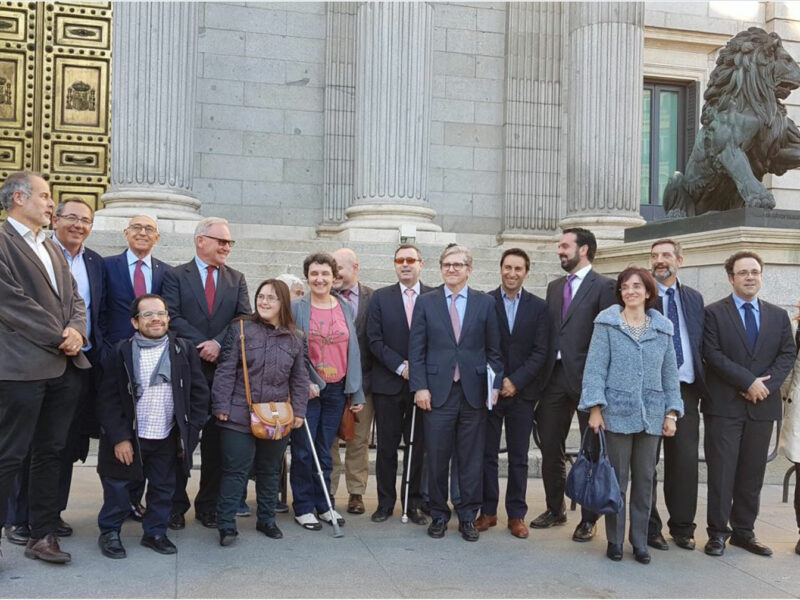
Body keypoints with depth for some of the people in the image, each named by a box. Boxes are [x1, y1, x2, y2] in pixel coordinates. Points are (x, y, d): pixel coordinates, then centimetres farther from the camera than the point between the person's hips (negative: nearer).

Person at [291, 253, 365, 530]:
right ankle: (303, 507, 14)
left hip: (337, 389, 3)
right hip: (307, 389, -3)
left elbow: (353, 351, 8)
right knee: (303, 450, 3)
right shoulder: (296, 308, -4)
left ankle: (324, 505, 21)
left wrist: (357, 393, 6)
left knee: (325, 450, 11)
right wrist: (304, 383, -14)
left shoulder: (347, 309, 6)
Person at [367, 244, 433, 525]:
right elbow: (374, 340, -1)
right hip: (388, 384, 0)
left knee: (417, 446, 6)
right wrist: (400, 366, -10)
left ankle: (412, 503, 17)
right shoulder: (380, 297, 5)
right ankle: (385, 502, 17)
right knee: (387, 447, 6)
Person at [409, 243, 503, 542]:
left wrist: (495, 385, -1)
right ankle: (438, 515, 19)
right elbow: (416, 349, 3)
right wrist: (420, 387, -5)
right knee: (437, 458, 4)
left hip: (474, 392, 1)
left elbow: (494, 350, 7)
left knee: (472, 459, 6)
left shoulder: (485, 303, 6)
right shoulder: (425, 302, 6)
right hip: (437, 391, 0)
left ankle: (468, 516, 19)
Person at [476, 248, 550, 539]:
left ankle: (516, 514, 14)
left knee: (519, 457, 6)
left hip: (521, 392, 1)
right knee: (487, 454, 5)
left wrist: (515, 381, -11)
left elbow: (540, 352, -1)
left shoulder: (538, 307, 4)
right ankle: (488, 511, 15)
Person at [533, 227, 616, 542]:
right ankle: (555, 509, 28)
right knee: (550, 448, 12)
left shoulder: (603, 286, -6)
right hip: (554, 376, 7)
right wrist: (543, 372, 7)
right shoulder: (555, 286, 15)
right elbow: (548, 333, 14)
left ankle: (589, 518, 16)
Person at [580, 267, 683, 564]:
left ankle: (640, 542, 19)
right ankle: (615, 540, 15)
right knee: (617, 480, 2)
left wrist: (672, 413, 6)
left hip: (651, 416, 3)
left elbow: (670, 373, 11)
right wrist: (595, 407, -11)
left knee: (645, 480, 9)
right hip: (617, 414, -3)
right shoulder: (607, 324, -1)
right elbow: (595, 368, -5)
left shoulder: (662, 328, 9)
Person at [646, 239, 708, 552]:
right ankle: (649, 529, 15)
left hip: (685, 389, 4)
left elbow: (701, 344, 13)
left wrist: (703, 385, 6)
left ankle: (682, 528, 18)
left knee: (686, 461, 5)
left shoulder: (694, 298, 13)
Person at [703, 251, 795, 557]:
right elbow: (713, 356, -9)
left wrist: (767, 384, -10)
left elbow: (788, 354, 6)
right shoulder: (714, 313, 0)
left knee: (753, 473, 9)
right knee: (721, 472, -1)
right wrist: (749, 382, -15)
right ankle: (718, 532, 8)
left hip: (762, 405, 4)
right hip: (724, 405, -4)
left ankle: (744, 531, 19)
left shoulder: (778, 315, 13)